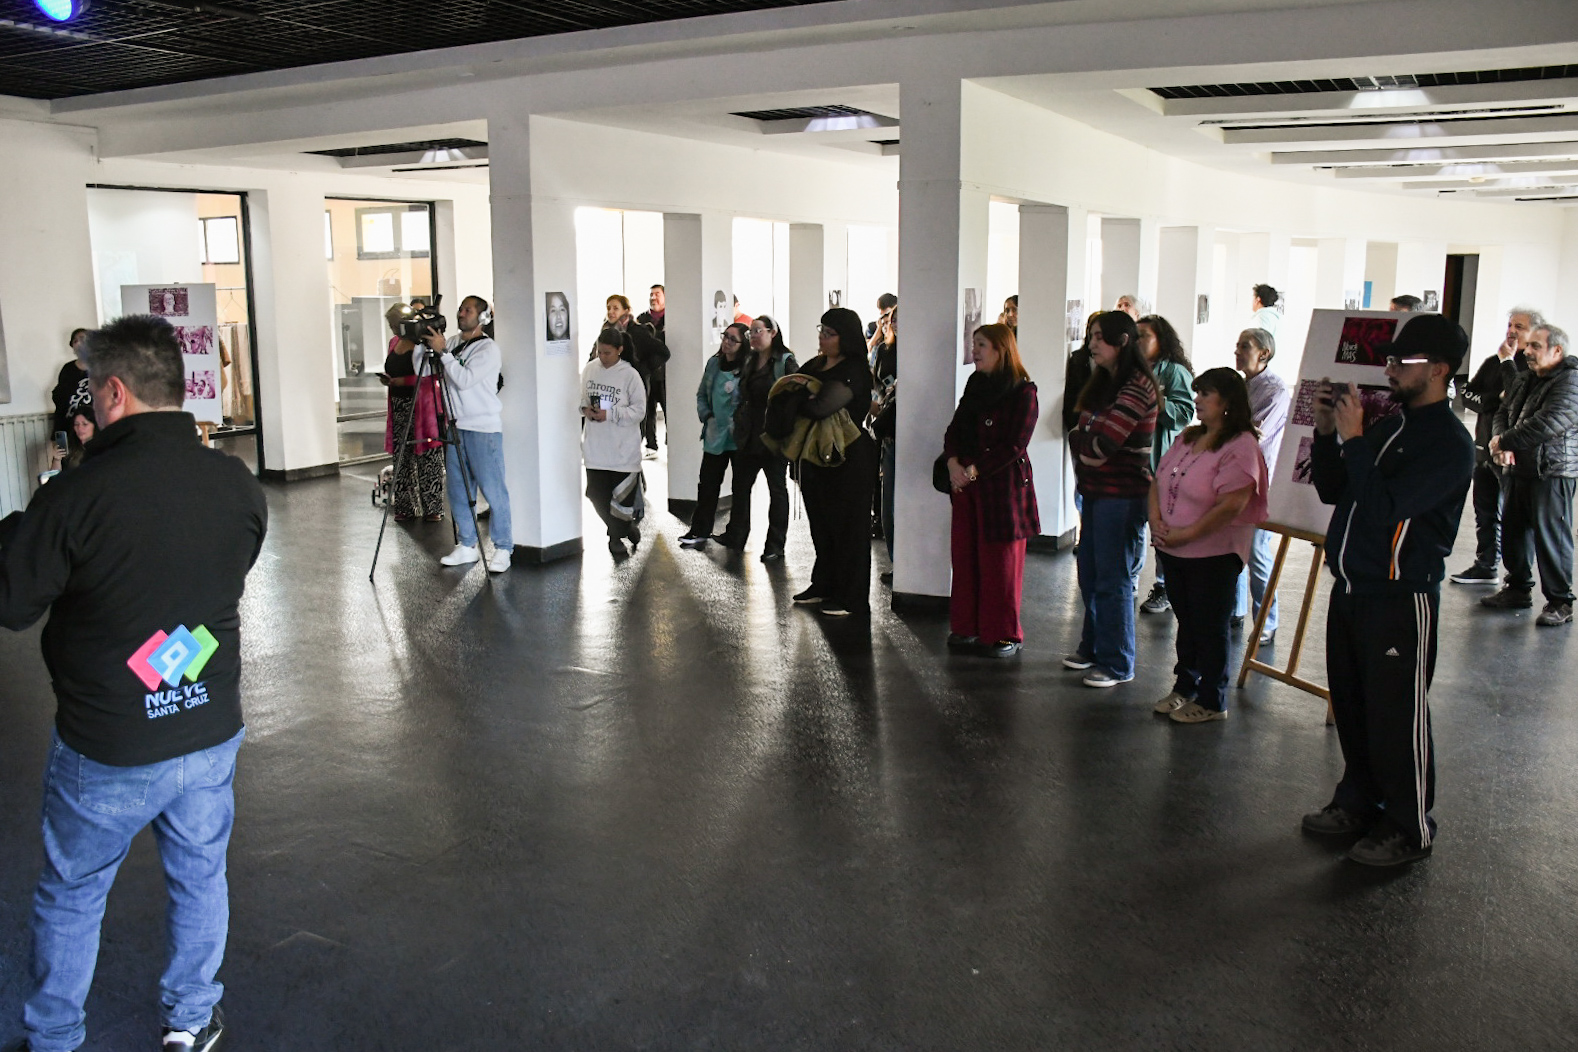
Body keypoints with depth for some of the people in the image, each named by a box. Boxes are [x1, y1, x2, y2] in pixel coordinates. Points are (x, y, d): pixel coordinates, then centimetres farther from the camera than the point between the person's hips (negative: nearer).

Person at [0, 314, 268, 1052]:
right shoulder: (238, 485, -11)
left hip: (104, 749, -3)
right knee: (200, 879, 22)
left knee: (70, 898, 19)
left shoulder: (74, 498, -23)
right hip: (211, 733, 3)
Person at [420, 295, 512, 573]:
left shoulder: (488, 349, -9)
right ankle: (468, 546, 21)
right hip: (456, 426, 7)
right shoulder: (451, 343, 12)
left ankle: (503, 549, 3)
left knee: (493, 489, -5)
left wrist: (442, 351, -19)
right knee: (457, 488, 11)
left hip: (484, 428, -7)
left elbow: (464, 380, -20)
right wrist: (422, 345, -2)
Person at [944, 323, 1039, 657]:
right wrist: (953, 463, -7)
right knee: (965, 555, 8)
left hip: (1003, 484, -7)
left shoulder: (1022, 392, -8)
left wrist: (974, 470, -14)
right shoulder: (975, 385, 13)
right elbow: (955, 428, 11)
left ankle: (1004, 635, 10)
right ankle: (968, 628, 19)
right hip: (967, 483, 7)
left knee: (1000, 561, 0)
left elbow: (1014, 445, -13)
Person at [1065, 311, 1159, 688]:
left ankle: (1116, 663, 9)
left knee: (1113, 579, -2)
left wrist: (1082, 440, -3)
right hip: (1093, 490, 9)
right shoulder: (1103, 381, 15)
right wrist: (1086, 442, -6)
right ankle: (1092, 647, 29)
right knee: (1089, 575, 15)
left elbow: (1102, 445, -22)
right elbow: (1080, 436, 14)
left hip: (1121, 496, -9)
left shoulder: (1137, 387, -16)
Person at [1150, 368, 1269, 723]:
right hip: (1173, 551, 7)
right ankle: (1184, 687, 33)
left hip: (1214, 554, -7)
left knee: (1211, 627, 5)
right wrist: (1156, 520, -6)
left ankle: (1211, 701, 17)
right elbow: (1158, 481, 11)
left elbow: (1230, 506, -23)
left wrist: (1185, 534, -19)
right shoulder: (1188, 438, 9)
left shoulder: (1240, 446, -16)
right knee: (1186, 623, 19)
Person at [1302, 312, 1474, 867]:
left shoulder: (1449, 442, -12)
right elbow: (1332, 491, 15)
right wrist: (1327, 432, 2)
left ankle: (1409, 827, 15)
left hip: (1401, 597, -8)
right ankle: (1359, 802, 33)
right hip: (1350, 588, 8)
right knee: (1350, 706, 17)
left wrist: (1353, 437, -19)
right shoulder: (1385, 425, 13)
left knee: (1397, 717, 0)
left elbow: (1386, 507, -23)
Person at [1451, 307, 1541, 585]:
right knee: (1485, 510, 14)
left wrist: (1507, 361, -13)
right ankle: (1486, 565, 26)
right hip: (1485, 447, 7)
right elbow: (1468, 395, 8)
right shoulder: (1494, 362, 14)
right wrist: (1497, 398, -10)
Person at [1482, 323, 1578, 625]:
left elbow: (1549, 423, -23)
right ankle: (1518, 589, 28)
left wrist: (1505, 441, -17)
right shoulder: (1525, 381, 16)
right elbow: (1504, 413, 13)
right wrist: (1500, 441, -8)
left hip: (1552, 472, -9)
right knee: (1513, 532, 14)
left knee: (1550, 536, -7)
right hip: (1519, 469, 9)